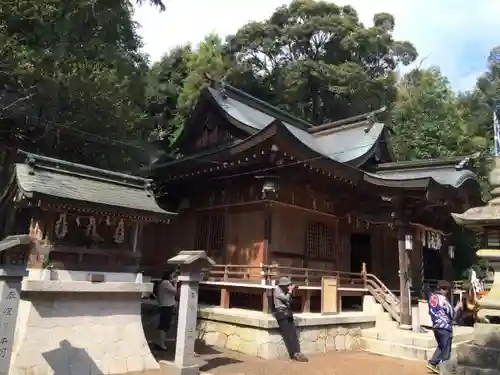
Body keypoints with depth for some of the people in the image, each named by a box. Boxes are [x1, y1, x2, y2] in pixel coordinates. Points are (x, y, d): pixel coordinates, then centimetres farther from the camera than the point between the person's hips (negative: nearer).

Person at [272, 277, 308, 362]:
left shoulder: (284, 291, 19)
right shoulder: (277, 290, -6)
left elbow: (289, 300, 19)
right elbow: (286, 298, -16)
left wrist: (291, 291, 8)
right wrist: (290, 290, -4)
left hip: (288, 313, 8)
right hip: (281, 313, -8)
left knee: (293, 334, -3)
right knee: (287, 335, -10)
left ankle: (297, 353, -7)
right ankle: (294, 353, -11)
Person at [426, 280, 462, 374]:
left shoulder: (432, 296, 7)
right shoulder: (442, 299, -18)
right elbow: (452, 313, -13)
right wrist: (458, 306, 3)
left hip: (436, 326, 8)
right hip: (445, 327, -8)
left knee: (441, 346, 22)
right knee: (446, 349, 5)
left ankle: (432, 363, 18)